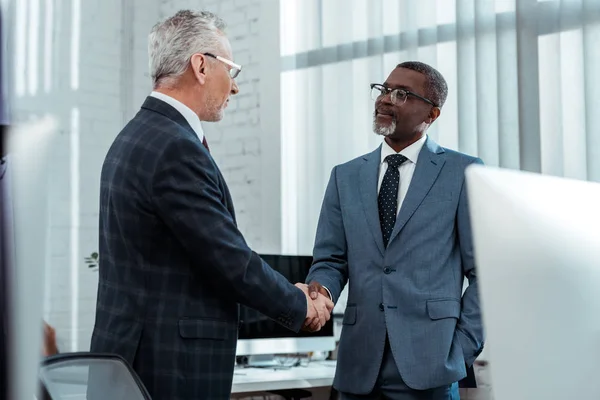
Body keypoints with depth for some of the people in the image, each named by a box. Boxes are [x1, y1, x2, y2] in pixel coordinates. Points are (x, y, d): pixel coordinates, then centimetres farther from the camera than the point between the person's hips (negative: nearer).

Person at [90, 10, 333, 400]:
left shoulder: (137, 135, 12)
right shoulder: (176, 148, -19)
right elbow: (231, 260, -16)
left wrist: (288, 292, 12)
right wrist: (301, 307, -1)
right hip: (169, 364, -9)